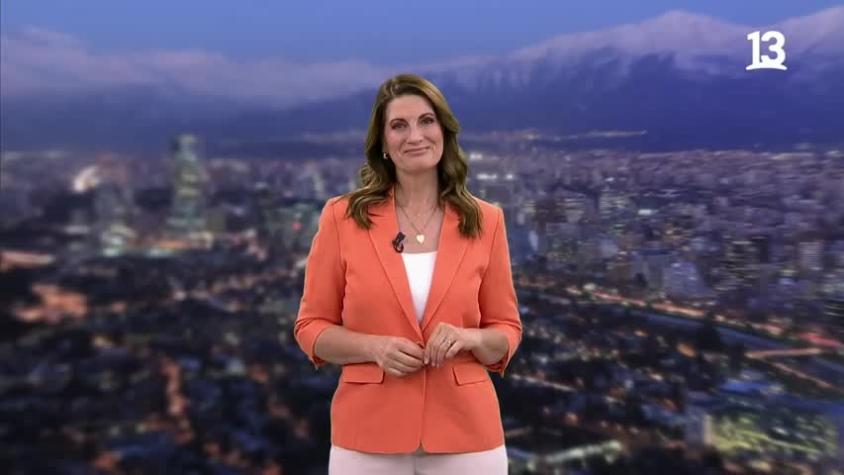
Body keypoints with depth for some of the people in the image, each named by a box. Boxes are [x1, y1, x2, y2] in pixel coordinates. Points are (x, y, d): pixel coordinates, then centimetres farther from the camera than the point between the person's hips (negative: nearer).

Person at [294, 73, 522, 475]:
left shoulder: (485, 220, 0)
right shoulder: (342, 217, -4)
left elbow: (507, 330, 6)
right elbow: (311, 327, 1)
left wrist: (469, 338, -14)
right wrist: (375, 347, -16)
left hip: (465, 434, 1)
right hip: (369, 438, -1)